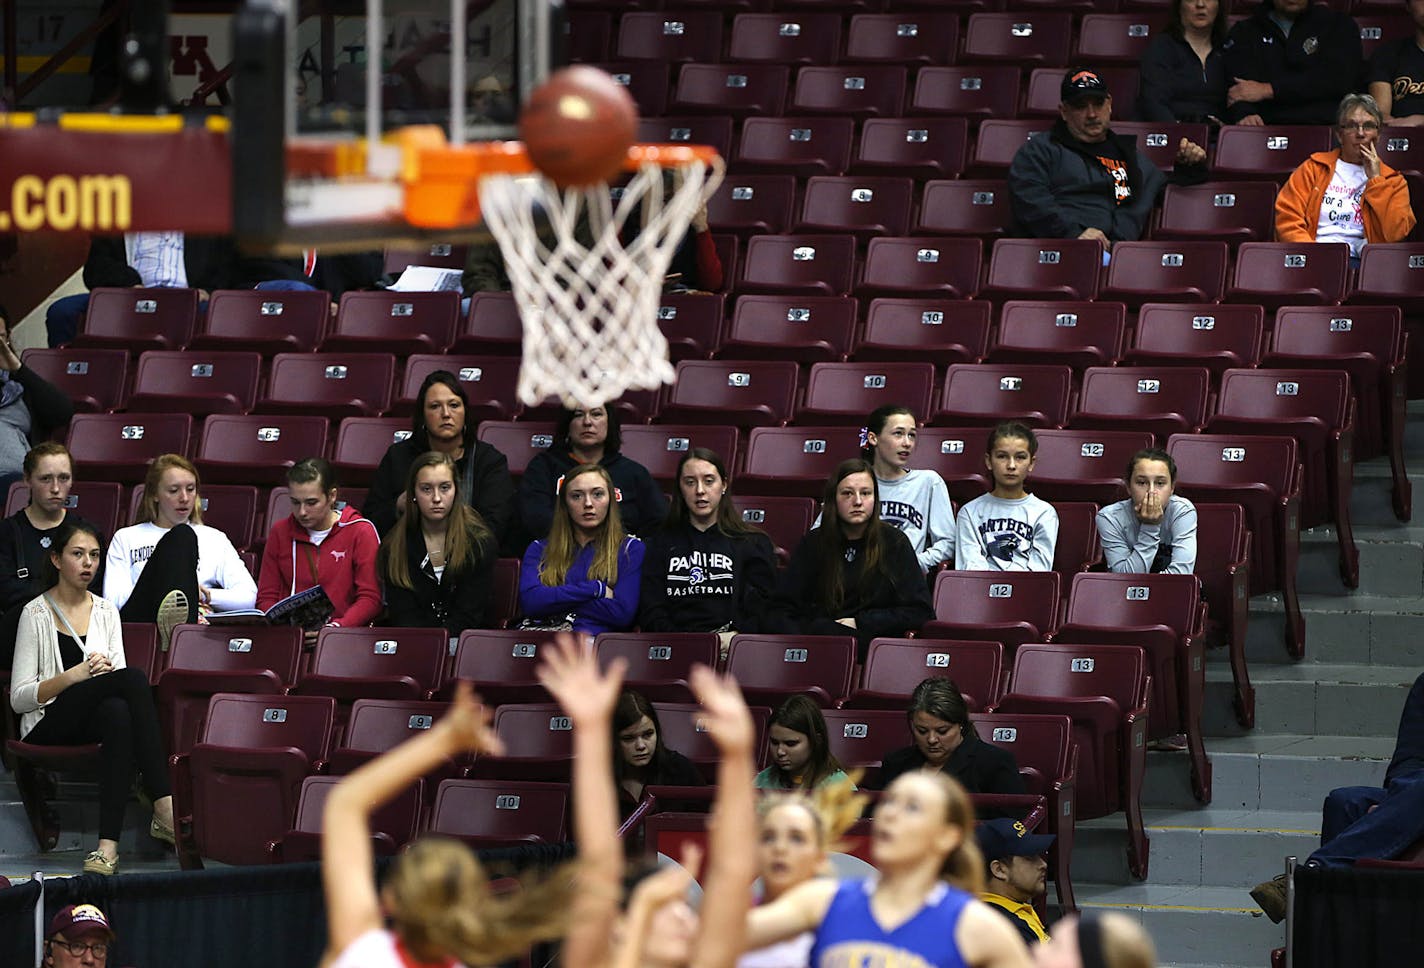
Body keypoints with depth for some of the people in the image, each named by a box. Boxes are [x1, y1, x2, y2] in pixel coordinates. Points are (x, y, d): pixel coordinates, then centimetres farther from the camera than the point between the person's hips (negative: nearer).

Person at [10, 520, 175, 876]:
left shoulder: (106, 611, 18)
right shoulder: (37, 614, 3)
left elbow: (118, 676, 14)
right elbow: (19, 698, -3)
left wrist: (106, 671, -11)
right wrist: (74, 676, -17)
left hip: (96, 719, 4)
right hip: (48, 725, -4)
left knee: (119, 713, -38)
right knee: (135, 678, -31)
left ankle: (108, 845, -46)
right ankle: (165, 808, -39)